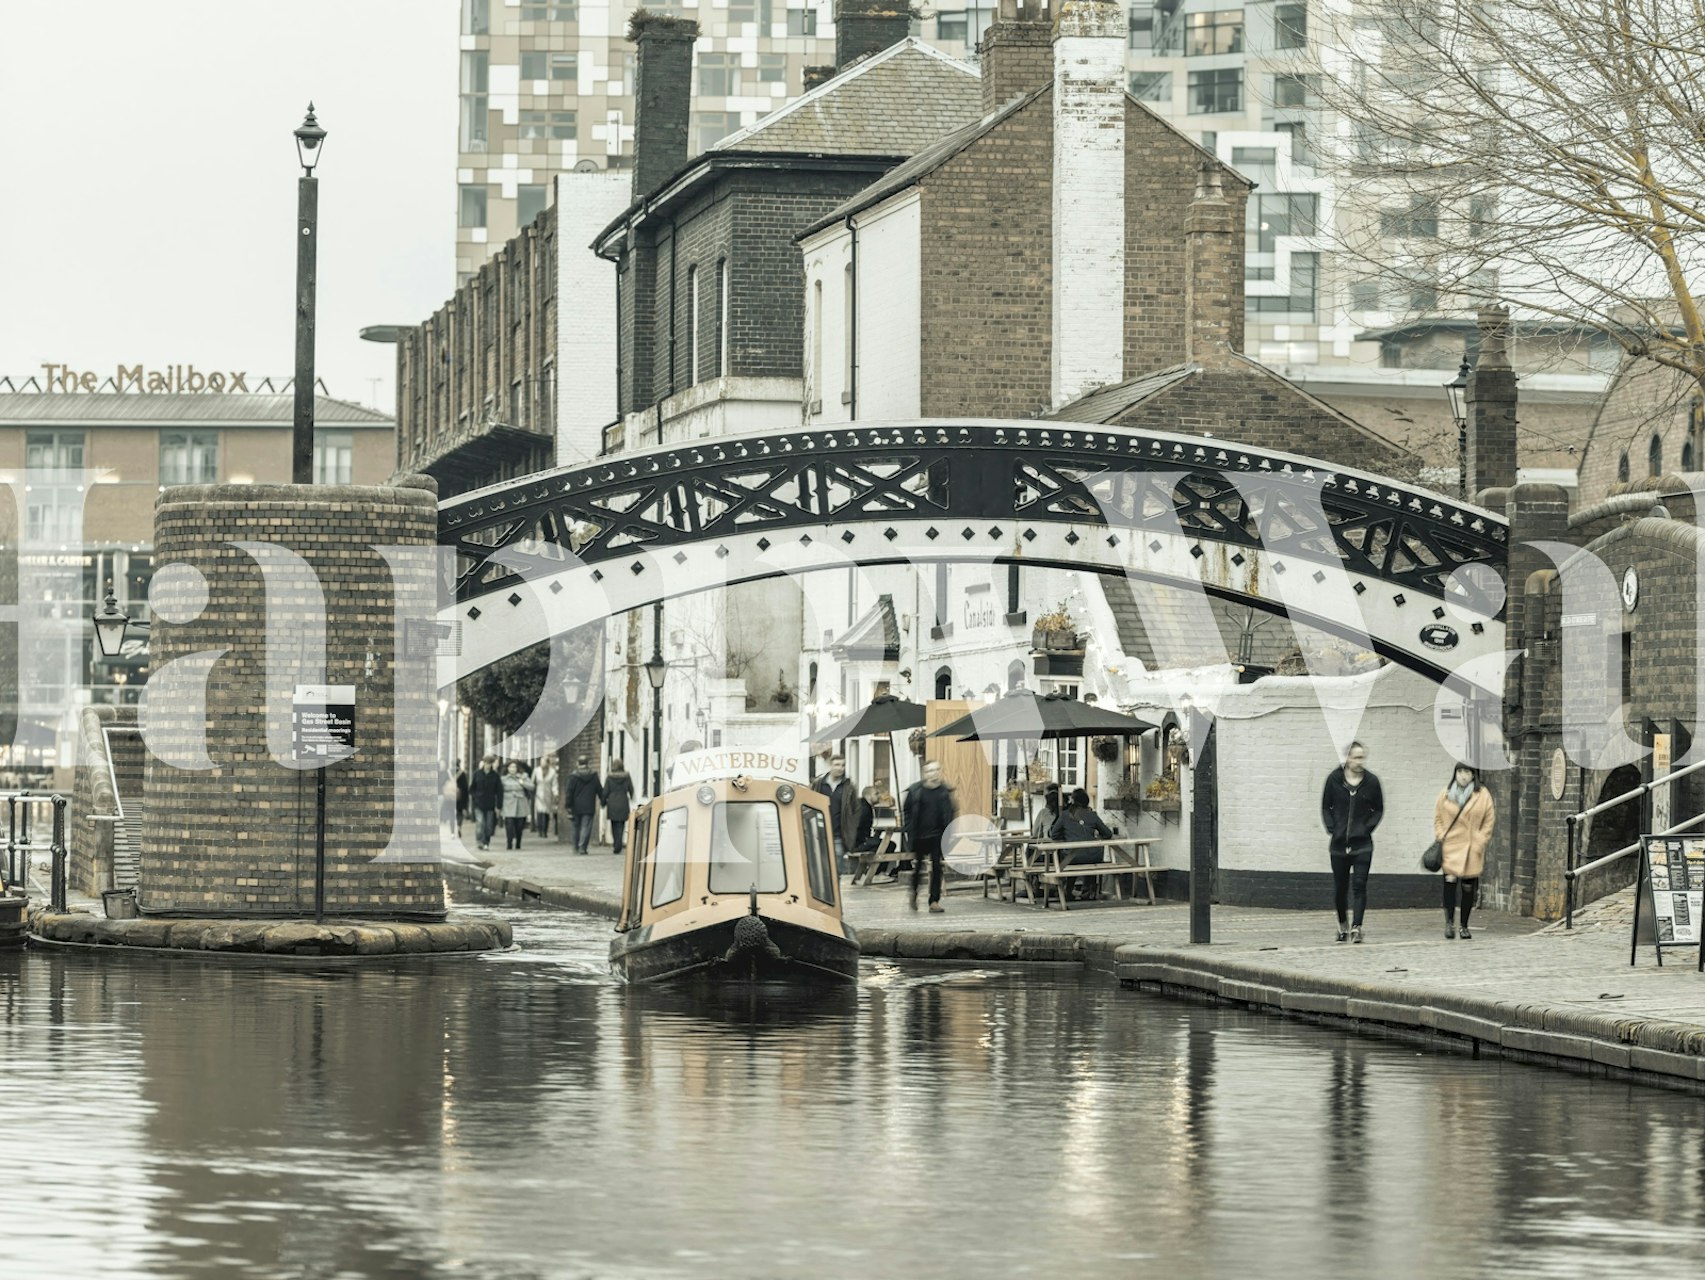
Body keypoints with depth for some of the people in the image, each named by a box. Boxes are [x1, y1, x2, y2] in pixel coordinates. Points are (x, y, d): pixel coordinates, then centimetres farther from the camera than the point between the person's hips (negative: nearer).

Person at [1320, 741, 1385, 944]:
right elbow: (1326, 807, 8)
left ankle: (1356, 927, -12)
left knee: (1359, 885, -11)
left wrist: (1367, 827, -5)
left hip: (1362, 843, -1)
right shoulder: (1334, 779, -1)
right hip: (1339, 843, 1)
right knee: (1340, 886, 9)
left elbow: (1378, 809, 8)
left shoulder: (1371, 781, -2)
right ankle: (1342, 924, 28)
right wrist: (1331, 830, -2)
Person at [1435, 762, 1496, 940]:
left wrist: (1479, 843, -3)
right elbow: (1438, 818, 12)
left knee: (1468, 886, 3)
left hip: (1472, 848, 0)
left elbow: (1489, 821, 4)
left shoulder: (1483, 795, 2)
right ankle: (1449, 922, -10)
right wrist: (1440, 838, 0)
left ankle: (1464, 926, 13)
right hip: (1451, 846, 0)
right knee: (1450, 880, -16)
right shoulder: (1446, 793, 5)